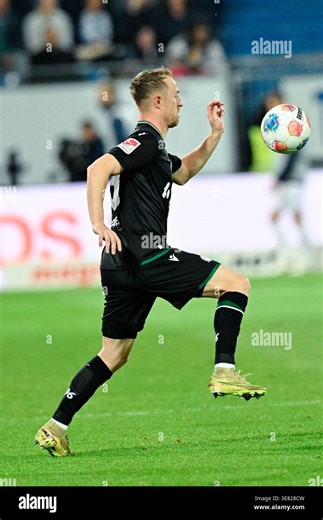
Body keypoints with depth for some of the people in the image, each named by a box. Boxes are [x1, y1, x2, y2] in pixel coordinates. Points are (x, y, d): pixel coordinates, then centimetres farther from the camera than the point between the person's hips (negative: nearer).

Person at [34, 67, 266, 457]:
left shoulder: (153, 147, 22)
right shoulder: (146, 140, -8)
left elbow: (183, 172, 42)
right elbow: (99, 169, -23)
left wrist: (215, 134, 32)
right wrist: (99, 225, -29)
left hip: (124, 265, 10)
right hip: (144, 255, -10)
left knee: (114, 354, 14)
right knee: (236, 283, -5)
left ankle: (55, 429, 11)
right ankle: (224, 372, -15)